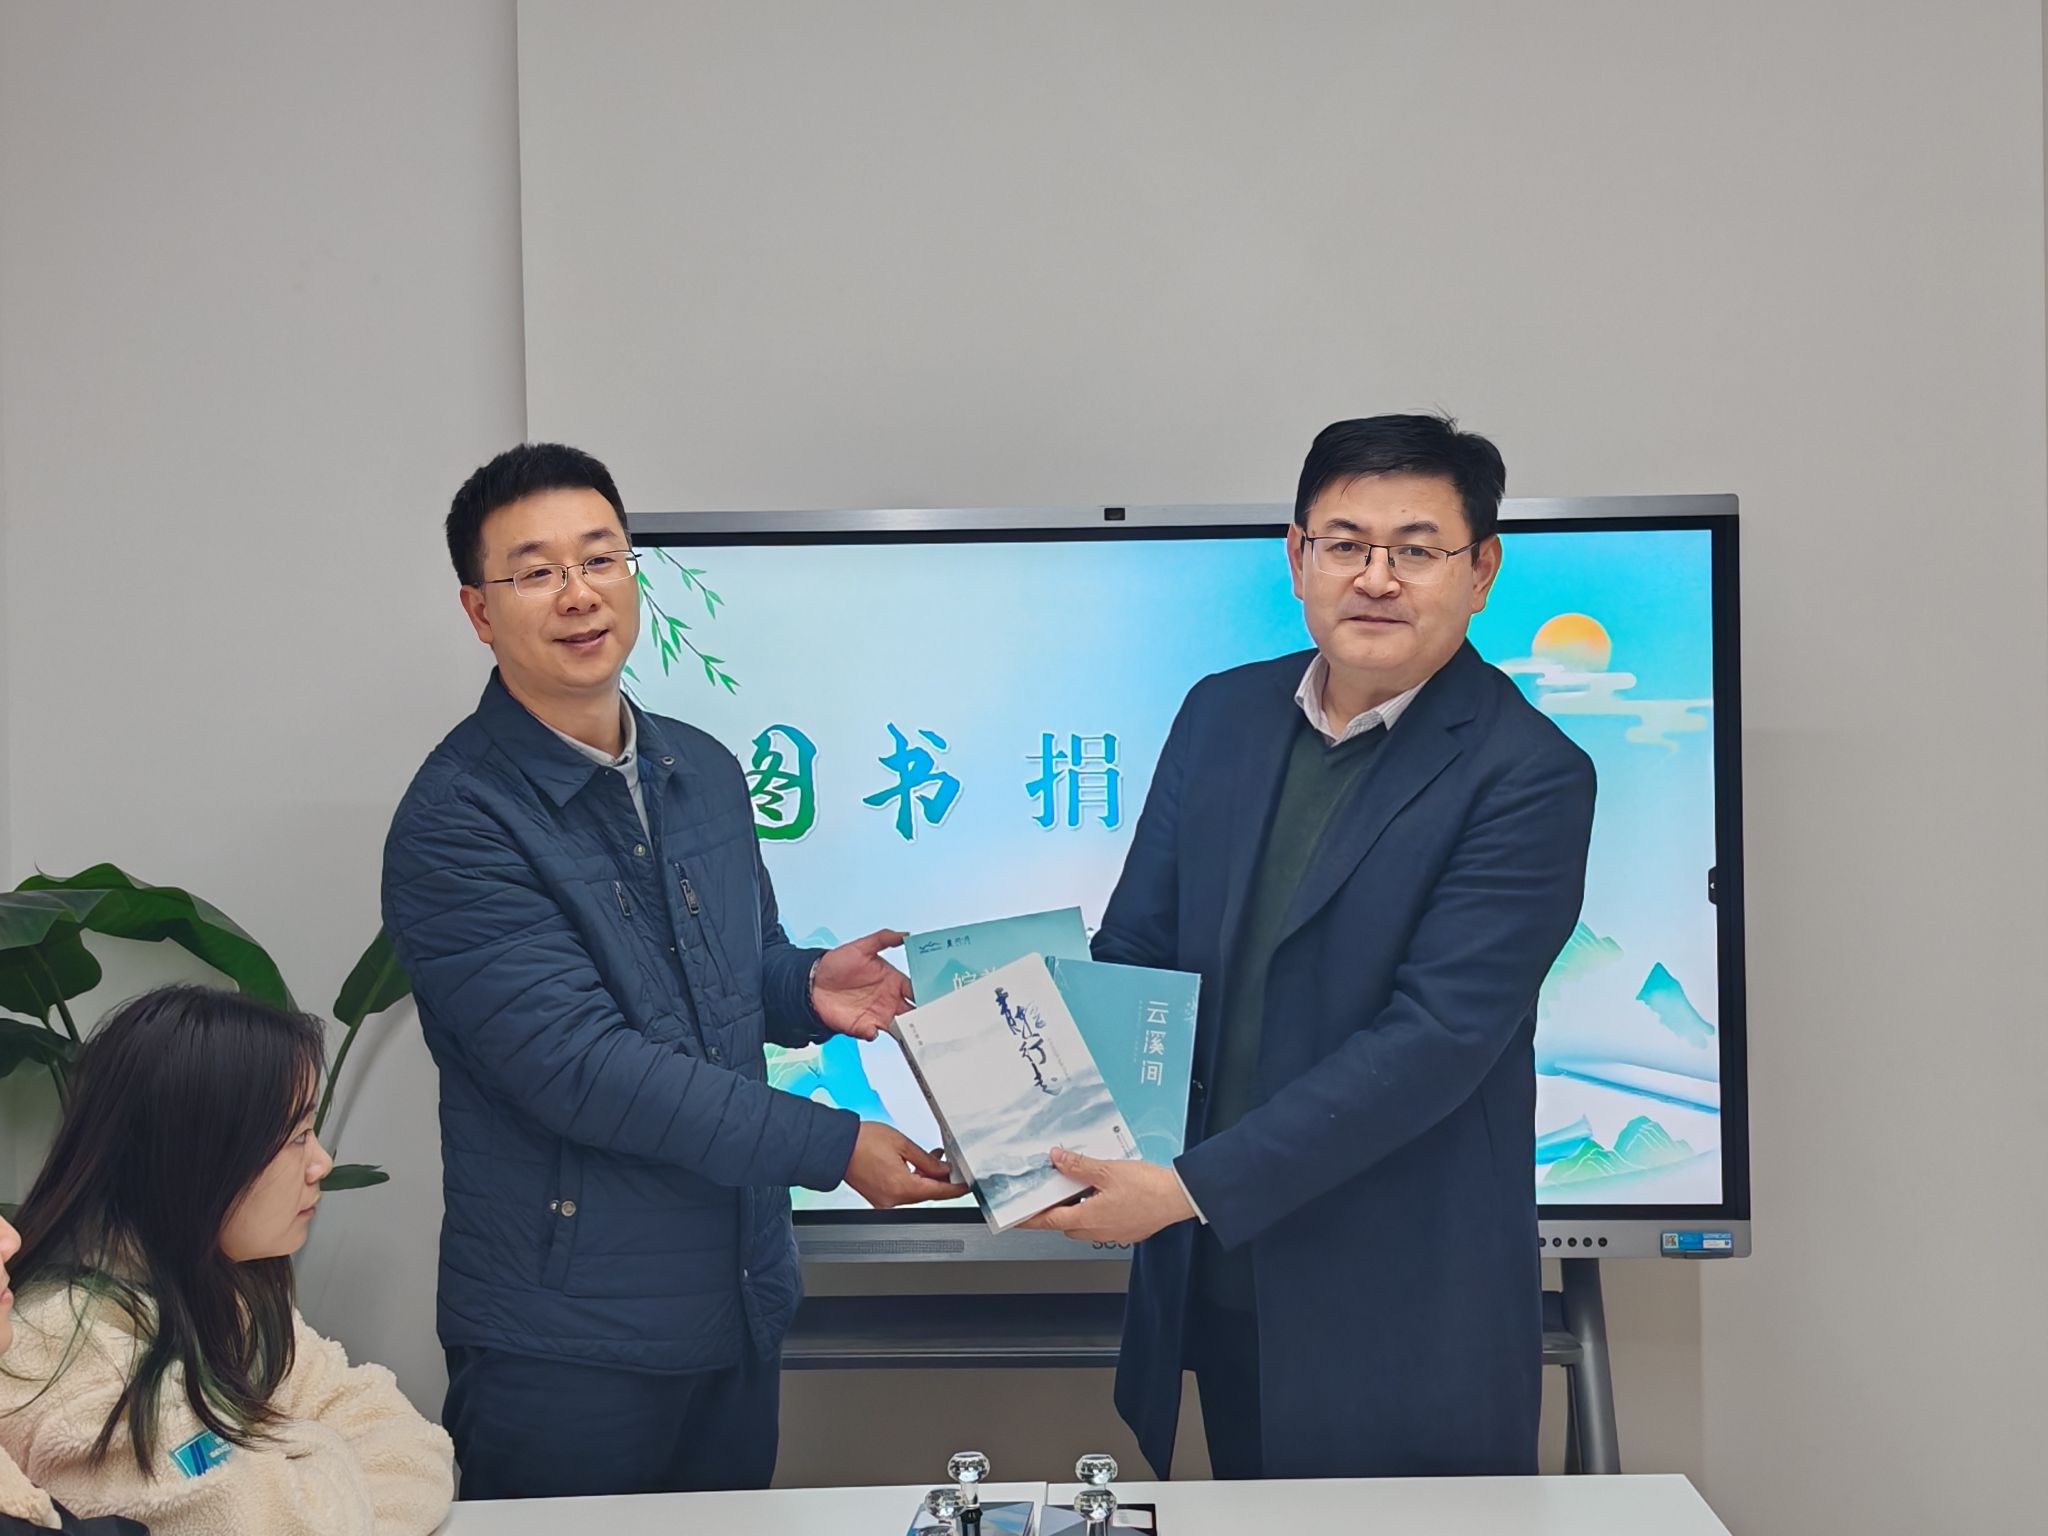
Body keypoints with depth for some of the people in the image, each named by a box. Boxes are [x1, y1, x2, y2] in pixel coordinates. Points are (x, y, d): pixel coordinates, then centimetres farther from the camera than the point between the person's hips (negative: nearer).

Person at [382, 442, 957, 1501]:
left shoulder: (704, 772, 7)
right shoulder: (457, 824, -17)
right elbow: (581, 1065, -23)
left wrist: (809, 987, -4)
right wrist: (834, 1146, -21)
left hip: (742, 1304, 7)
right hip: (568, 1339, -6)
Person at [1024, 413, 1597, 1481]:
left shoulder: (1528, 777, -14)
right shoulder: (1221, 715, 4)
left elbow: (1434, 1037, -21)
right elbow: (1134, 947, 7)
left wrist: (1193, 1186, -24)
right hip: (1214, 1287, 5)